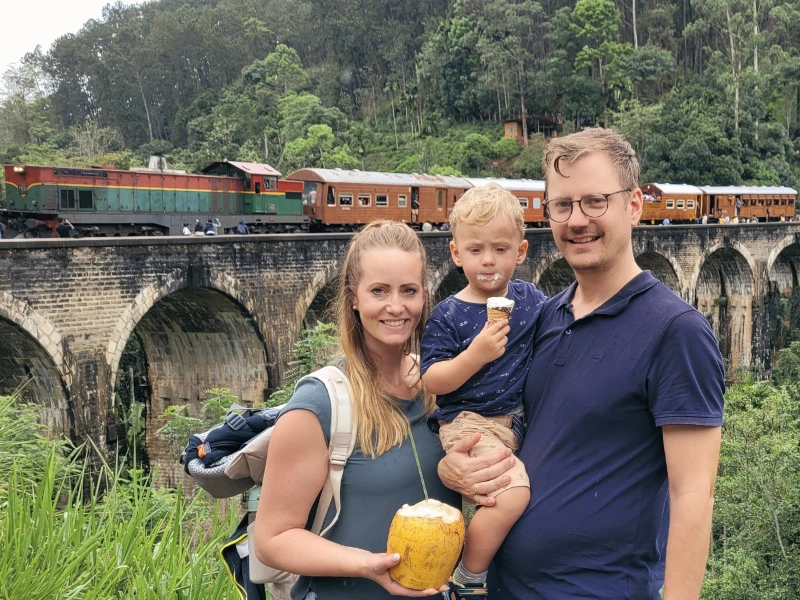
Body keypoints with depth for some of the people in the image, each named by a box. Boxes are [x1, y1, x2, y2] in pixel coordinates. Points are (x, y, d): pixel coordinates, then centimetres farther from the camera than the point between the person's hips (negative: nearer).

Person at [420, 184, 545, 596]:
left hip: (521, 418, 6)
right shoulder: (448, 316, -8)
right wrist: (477, 353, -24)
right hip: (470, 422, -6)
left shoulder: (531, 299, 4)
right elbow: (431, 381, -13)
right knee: (513, 494, -25)